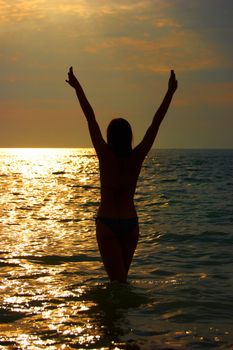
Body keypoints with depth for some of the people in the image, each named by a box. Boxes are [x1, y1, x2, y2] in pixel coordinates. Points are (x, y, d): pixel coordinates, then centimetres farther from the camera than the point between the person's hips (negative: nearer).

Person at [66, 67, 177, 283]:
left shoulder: (105, 155, -11)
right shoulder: (137, 157, -5)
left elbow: (91, 119, -5)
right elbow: (155, 123, -1)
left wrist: (77, 87, 1)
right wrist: (170, 92, 3)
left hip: (107, 223, -3)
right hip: (131, 223, 3)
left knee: (117, 279, -4)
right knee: (121, 277, 19)